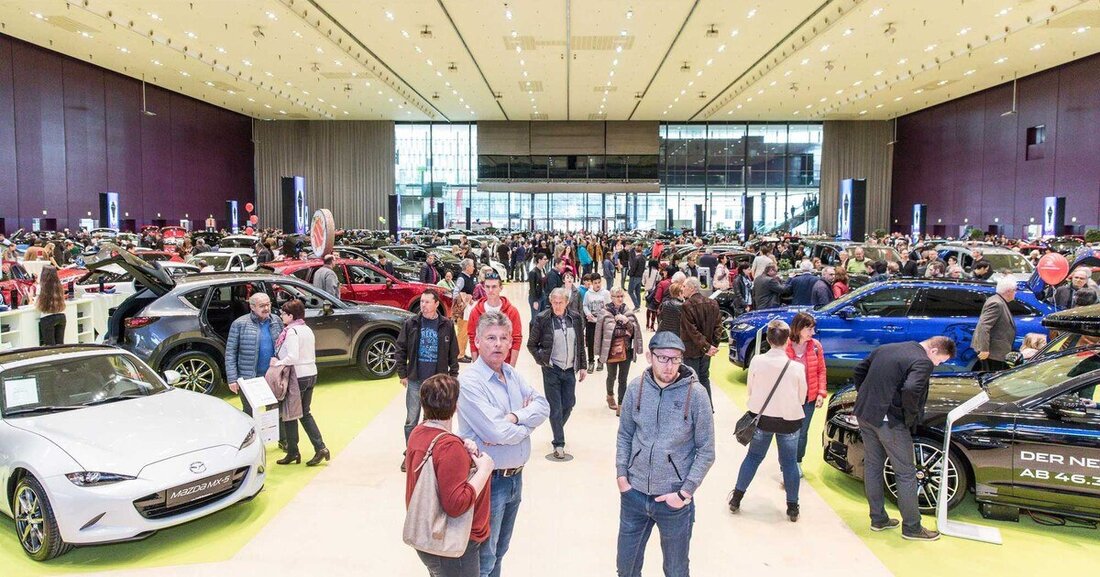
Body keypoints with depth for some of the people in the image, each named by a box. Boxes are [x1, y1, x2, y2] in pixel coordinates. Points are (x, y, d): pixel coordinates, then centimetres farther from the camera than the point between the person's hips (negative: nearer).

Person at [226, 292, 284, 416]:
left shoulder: (277, 321, 5)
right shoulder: (239, 324, -7)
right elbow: (230, 353, -6)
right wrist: (232, 379, -11)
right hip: (248, 378, -3)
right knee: (250, 415, 7)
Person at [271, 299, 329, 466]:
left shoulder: (292, 332, -16)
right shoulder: (307, 329, 10)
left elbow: (293, 357, -27)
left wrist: (278, 363, -12)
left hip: (297, 377, -8)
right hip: (311, 374, 8)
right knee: (305, 413, 17)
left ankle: (293, 452, 16)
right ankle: (320, 448, 10)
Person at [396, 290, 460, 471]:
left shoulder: (447, 325, -2)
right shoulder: (410, 323, -1)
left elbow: (453, 353, 3)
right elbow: (400, 350, 3)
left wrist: (453, 376, 2)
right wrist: (402, 374, 0)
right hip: (415, 380, 0)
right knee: (411, 420, 6)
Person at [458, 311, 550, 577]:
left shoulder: (513, 374, 5)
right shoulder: (470, 382, -20)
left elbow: (543, 406, -2)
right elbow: (498, 433, -26)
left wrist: (515, 417, -20)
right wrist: (529, 420, -8)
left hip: (515, 476, 7)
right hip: (489, 480, -7)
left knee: (500, 550, 23)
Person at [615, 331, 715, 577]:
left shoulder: (695, 393, -14)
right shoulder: (636, 388, -5)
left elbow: (706, 451, -8)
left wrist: (685, 493, -12)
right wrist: (621, 475, -1)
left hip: (674, 498, -2)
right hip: (634, 494, 3)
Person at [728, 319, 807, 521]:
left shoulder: (756, 361, -13)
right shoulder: (796, 367, -16)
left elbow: (750, 390, 0)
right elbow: (802, 398, -2)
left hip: (762, 417, 2)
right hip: (789, 420, -1)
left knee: (753, 457, 17)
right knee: (789, 462, 13)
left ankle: (736, 498, 22)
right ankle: (792, 508, 23)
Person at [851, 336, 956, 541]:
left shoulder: (886, 348, 12)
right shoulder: (923, 363, -12)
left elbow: (858, 372, 15)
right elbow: (910, 390, -29)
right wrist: (911, 416, -13)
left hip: (863, 414, 8)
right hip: (888, 420, -8)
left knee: (872, 466, 17)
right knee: (906, 474, 7)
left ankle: (878, 519, 29)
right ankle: (912, 528, 18)